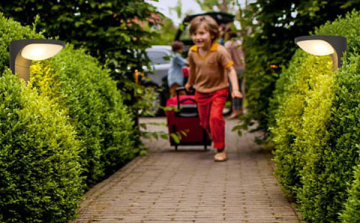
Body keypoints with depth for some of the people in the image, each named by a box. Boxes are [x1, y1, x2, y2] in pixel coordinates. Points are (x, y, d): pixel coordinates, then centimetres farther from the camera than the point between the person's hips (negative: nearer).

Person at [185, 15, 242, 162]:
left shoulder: (220, 51, -20)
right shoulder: (193, 52, -5)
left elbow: (230, 70, -18)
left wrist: (235, 89, -29)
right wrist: (190, 83, 32)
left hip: (218, 90, -5)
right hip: (201, 91, 5)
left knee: (215, 117, -18)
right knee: (204, 121, 9)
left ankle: (220, 150, -6)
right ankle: (214, 136, 42)